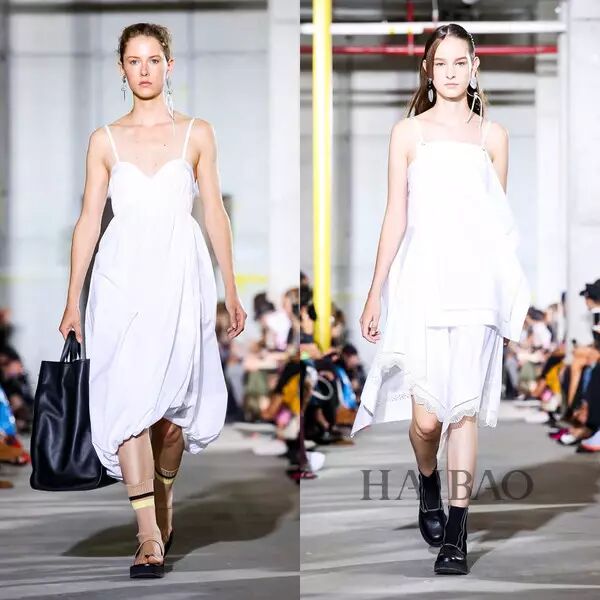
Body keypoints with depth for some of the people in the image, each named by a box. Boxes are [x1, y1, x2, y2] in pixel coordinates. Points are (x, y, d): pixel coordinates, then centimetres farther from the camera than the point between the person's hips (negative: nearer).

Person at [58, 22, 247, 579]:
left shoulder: (197, 134, 6)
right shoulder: (105, 140, 7)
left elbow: (214, 213, 8)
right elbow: (89, 220, 6)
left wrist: (230, 290, 6)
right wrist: (73, 302, 4)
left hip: (179, 274, 0)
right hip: (122, 277, 0)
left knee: (170, 399, 4)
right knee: (128, 400, -12)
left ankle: (162, 500, 30)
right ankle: (150, 539, -14)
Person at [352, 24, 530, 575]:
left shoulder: (492, 135, 11)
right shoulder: (408, 132, 6)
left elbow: (501, 223, 14)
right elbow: (396, 217, 5)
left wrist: (514, 296, 12)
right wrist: (375, 293, 2)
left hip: (475, 282, 1)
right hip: (422, 280, -1)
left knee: (465, 409, -3)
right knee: (426, 416, -6)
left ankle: (455, 535, 3)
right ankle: (429, 486, 27)